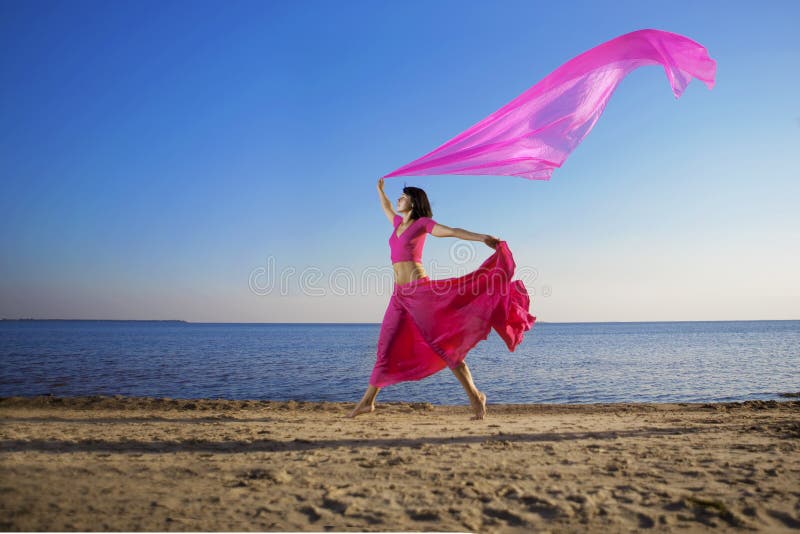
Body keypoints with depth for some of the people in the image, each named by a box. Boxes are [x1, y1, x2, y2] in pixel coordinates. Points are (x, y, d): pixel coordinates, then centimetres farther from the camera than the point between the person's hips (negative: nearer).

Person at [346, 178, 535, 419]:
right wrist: (380, 190, 56)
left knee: (442, 344, -8)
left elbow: (453, 231, -9)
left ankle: (475, 395, -1)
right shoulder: (399, 222, 21)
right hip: (400, 295, 7)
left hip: (420, 290, -7)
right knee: (386, 347, 8)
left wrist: (482, 237, -21)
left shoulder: (422, 223, 2)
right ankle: (367, 401, 16)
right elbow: (386, 208, 42)